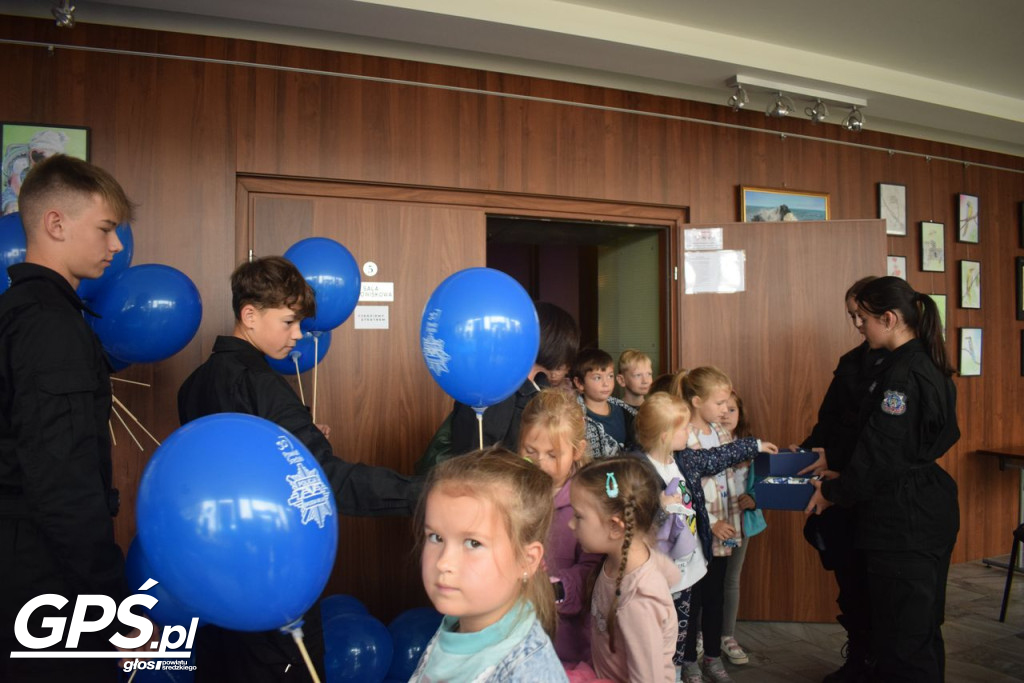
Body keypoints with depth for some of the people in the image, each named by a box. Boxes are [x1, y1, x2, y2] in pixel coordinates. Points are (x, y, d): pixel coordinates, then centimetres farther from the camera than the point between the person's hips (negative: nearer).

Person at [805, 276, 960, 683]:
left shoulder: (901, 374, -20)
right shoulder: (927, 366, 10)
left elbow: (881, 454, -19)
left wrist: (834, 492, -5)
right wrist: (842, 477, 16)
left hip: (904, 522, -10)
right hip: (929, 510, 10)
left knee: (902, 635, 1)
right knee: (922, 625, 21)